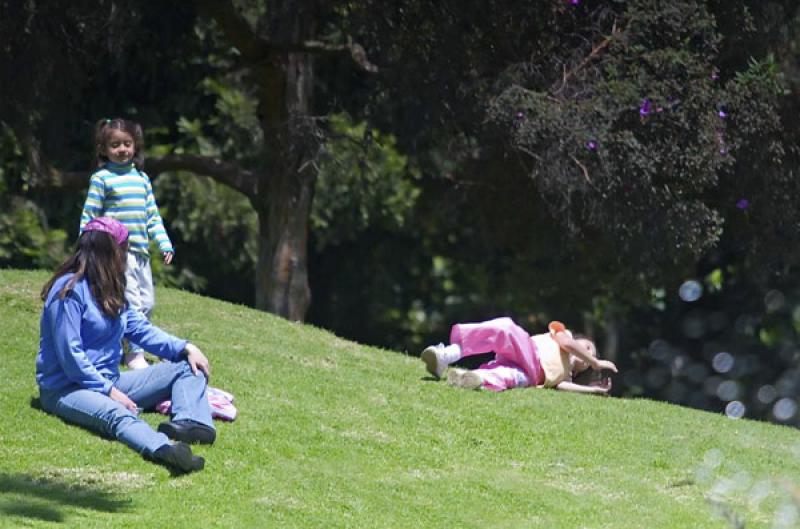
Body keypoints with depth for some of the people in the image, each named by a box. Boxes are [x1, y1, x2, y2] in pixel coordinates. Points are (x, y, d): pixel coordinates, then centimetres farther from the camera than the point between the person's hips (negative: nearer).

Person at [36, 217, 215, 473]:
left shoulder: (109, 289, 15)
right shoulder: (70, 290, -13)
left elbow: (140, 328, 15)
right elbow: (70, 356, -19)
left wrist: (185, 348, 0)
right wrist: (109, 392, -21)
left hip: (108, 382, 10)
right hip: (67, 388, -10)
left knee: (189, 368, 1)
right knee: (116, 414, -42)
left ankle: (190, 423, -32)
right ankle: (165, 450, -73)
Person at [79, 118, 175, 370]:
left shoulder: (141, 178, 14)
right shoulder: (102, 178, -3)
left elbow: (152, 215, 19)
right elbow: (89, 216, -3)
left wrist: (164, 244, 11)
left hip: (140, 252, 7)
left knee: (147, 303, 9)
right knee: (131, 303, -12)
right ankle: (134, 355, -6)